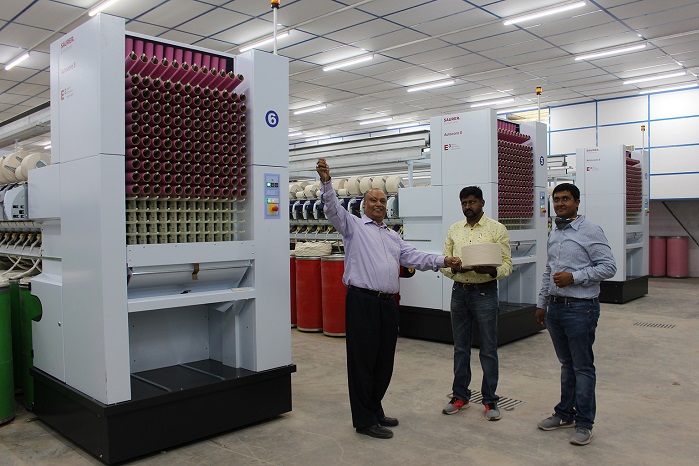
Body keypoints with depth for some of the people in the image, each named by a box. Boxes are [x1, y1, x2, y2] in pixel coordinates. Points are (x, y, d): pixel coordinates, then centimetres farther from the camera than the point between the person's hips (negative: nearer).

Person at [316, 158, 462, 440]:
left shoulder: (393, 236, 22)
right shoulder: (354, 225, 4)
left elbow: (413, 257, 16)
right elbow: (333, 209, -12)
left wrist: (442, 262, 4)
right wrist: (326, 181, -27)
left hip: (388, 303, 7)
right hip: (362, 301, -6)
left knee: (384, 361, 13)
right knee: (363, 362, -1)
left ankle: (375, 409, 29)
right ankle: (364, 420, 8)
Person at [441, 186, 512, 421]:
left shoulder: (497, 229, -4)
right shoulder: (454, 229, 9)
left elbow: (507, 263, -7)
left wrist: (492, 270, -28)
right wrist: (454, 268, -14)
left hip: (485, 293, -4)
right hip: (459, 292, 4)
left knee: (488, 349, 4)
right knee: (460, 348, 13)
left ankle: (490, 400, 17)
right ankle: (460, 395, 25)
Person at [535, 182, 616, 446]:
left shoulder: (591, 232, -9)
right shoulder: (554, 233, 14)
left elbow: (608, 267, -13)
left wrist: (574, 277, -20)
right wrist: (542, 303, 19)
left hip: (580, 308, -7)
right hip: (555, 307, 7)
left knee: (582, 367, 2)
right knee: (566, 364, 17)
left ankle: (584, 423, 12)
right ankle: (565, 414, 28)